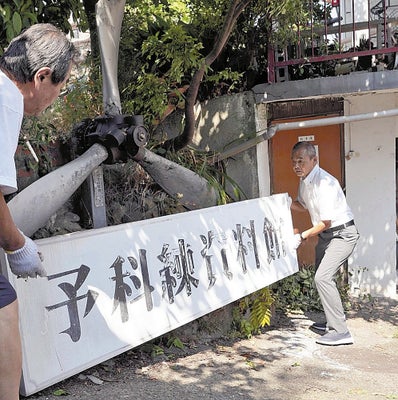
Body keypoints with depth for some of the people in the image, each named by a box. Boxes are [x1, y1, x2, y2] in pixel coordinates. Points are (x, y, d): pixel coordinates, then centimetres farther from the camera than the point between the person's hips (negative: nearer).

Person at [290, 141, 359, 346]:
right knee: (323, 277, 17)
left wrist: (302, 236, -19)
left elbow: (326, 222, -25)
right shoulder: (304, 180, 3)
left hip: (342, 234, -10)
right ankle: (332, 322, 33)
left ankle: (340, 331, -15)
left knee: (323, 277, -20)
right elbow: (303, 205, 20)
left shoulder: (325, 183, -26)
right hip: (325, 235, 10)